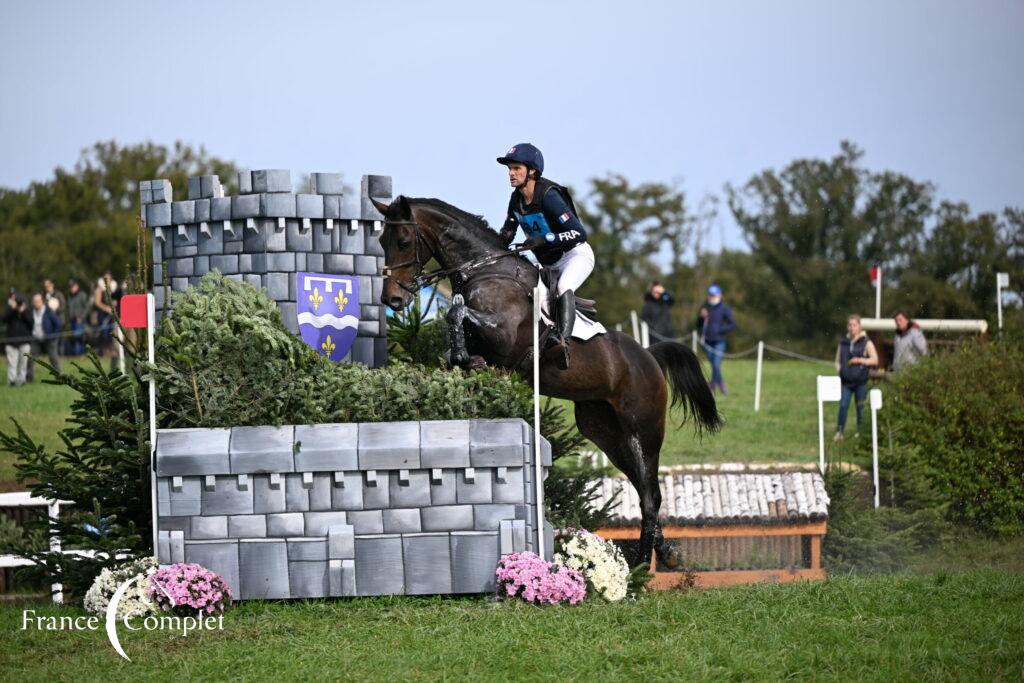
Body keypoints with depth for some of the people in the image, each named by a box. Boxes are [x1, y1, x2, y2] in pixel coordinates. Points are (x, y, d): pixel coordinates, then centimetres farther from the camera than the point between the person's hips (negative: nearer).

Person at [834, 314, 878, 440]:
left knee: (860, 407, 3)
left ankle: (860, 432, 14)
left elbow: (875, 360, -5)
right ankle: (839, 432, -1)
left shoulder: (866, 343, 0)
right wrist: (839, 369, 0)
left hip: (861, 381, -2)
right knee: (843, 406, -6)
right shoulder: (843, 343, 11)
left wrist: (859, 360, -16)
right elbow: (838, 360, 20)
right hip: (846, 381, 2)